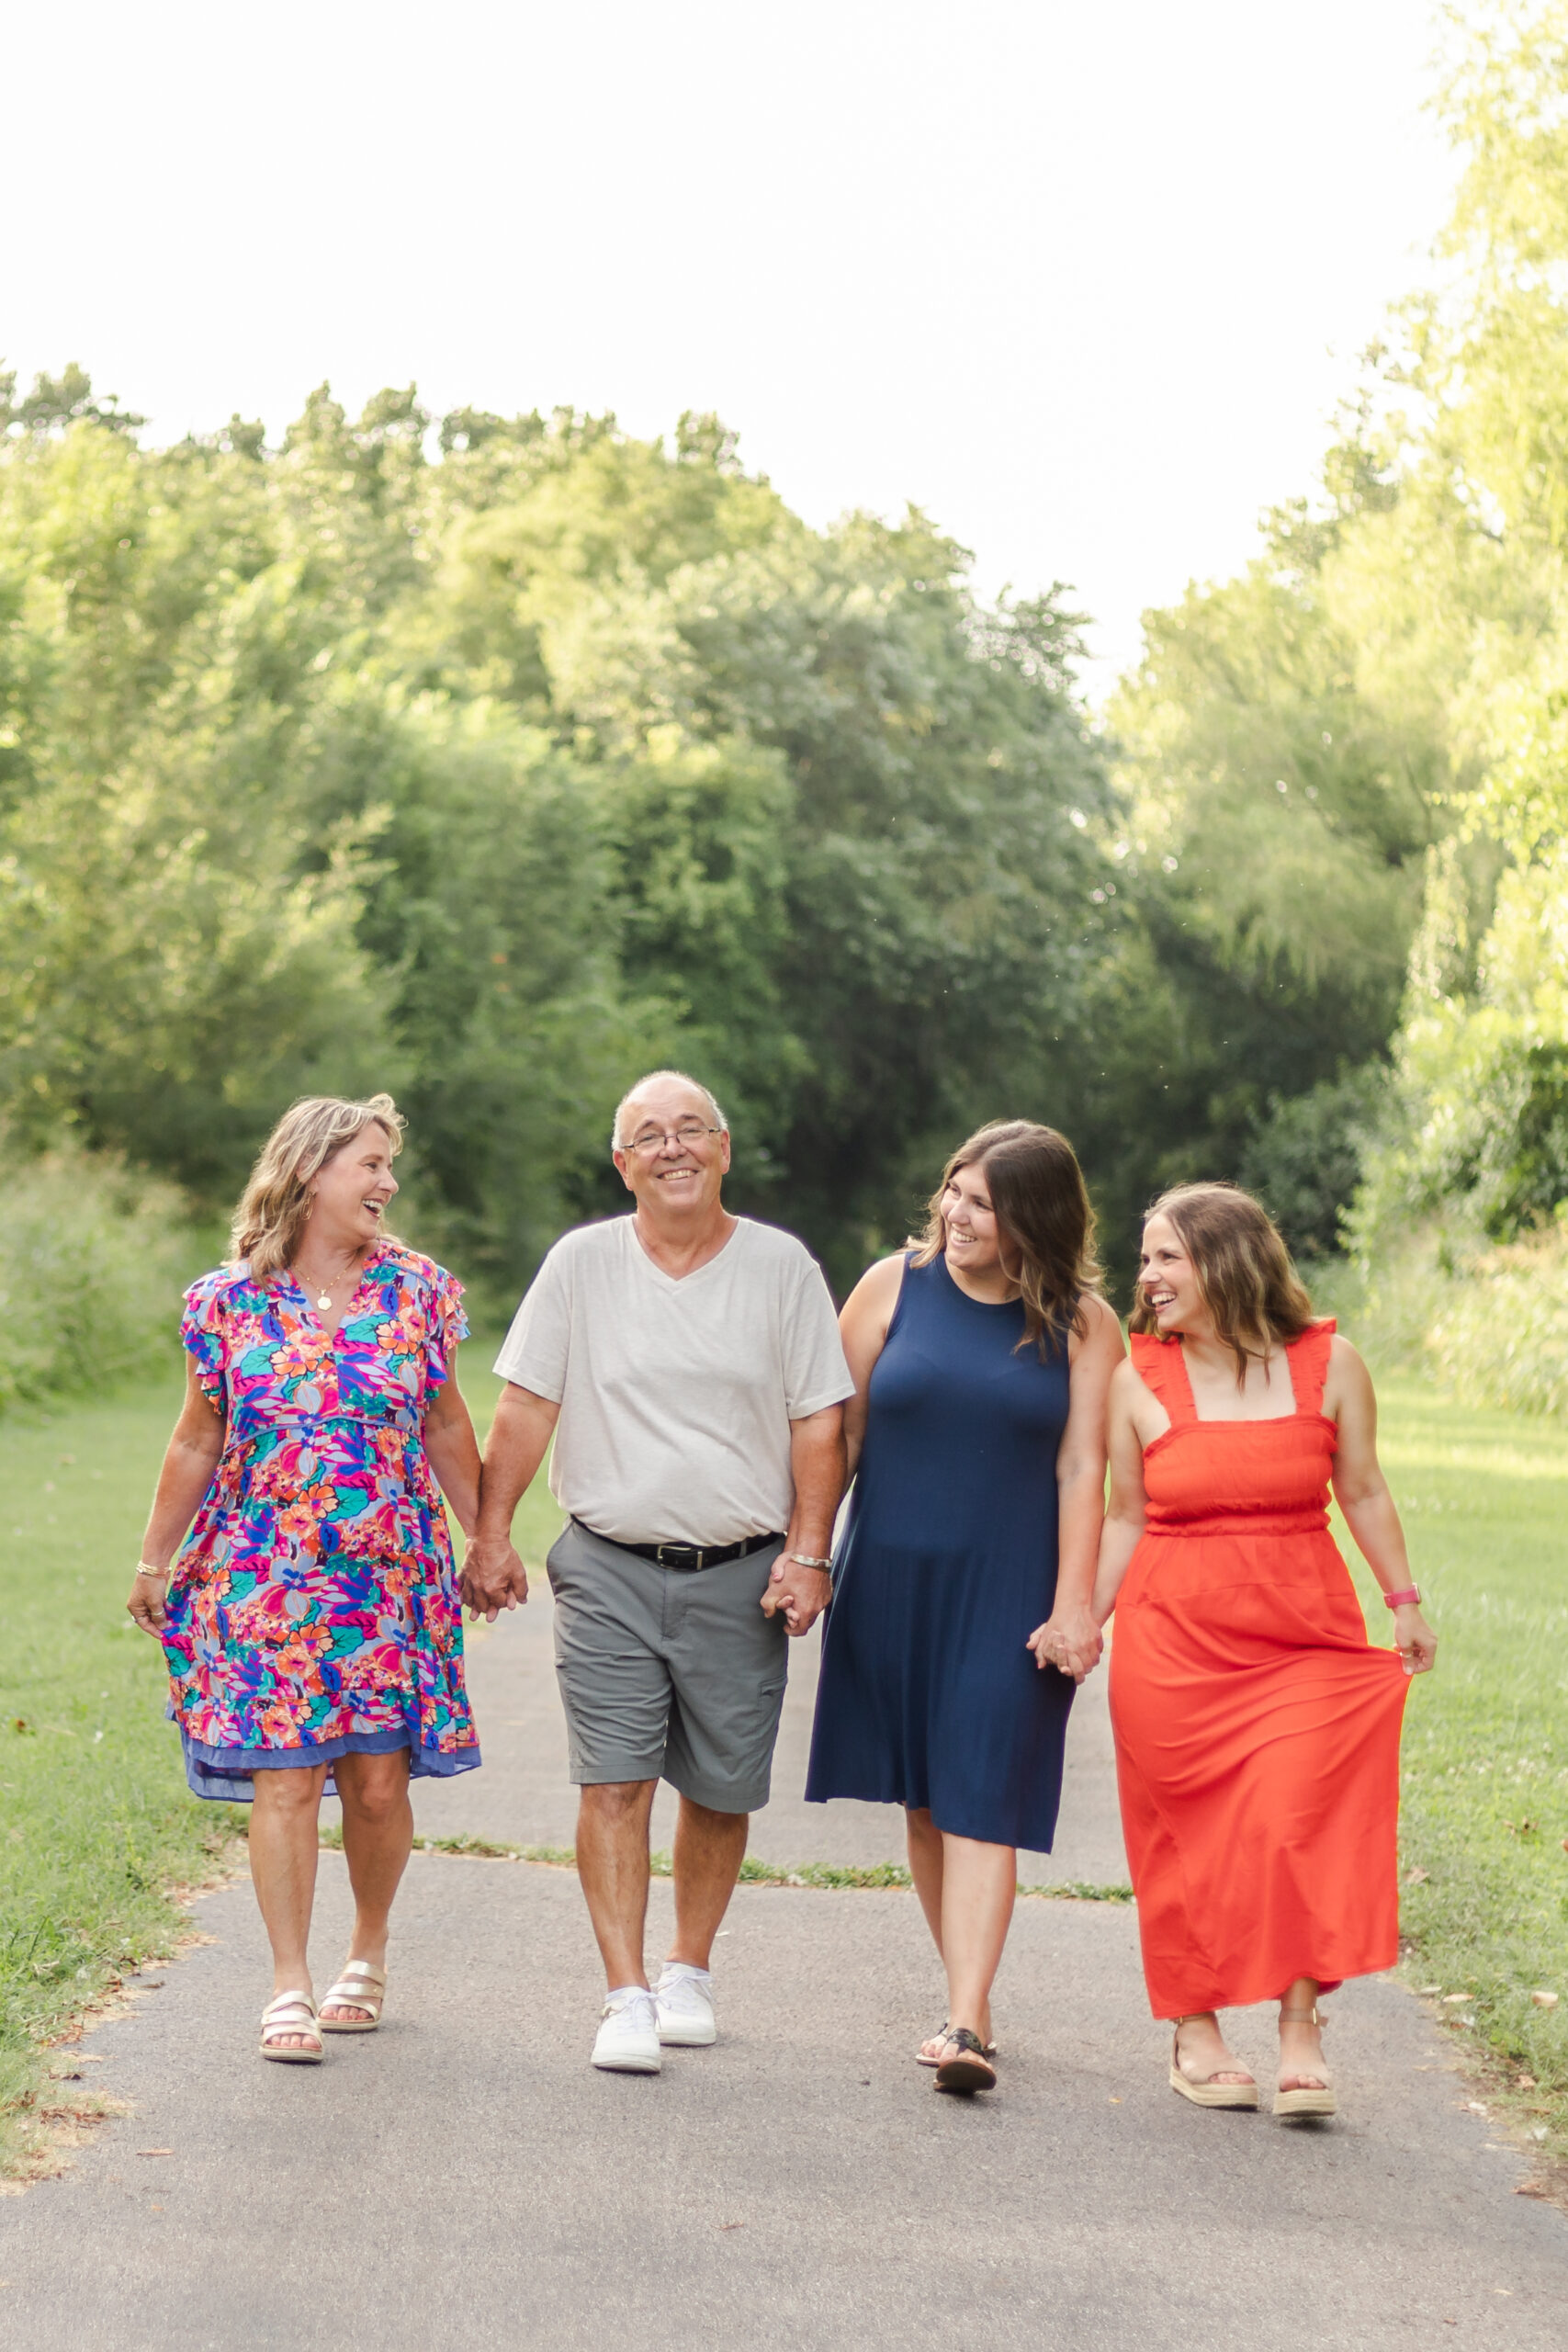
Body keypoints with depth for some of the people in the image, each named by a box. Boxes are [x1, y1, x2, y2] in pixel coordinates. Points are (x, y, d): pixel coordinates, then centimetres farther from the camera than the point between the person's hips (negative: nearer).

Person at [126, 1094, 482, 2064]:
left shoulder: (416, 1289, 3)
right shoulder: (230, 1299, 0)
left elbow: (447, 1430, 11)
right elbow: (199, 1443, 8)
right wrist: (154, 1562, 11)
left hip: (391, 1580, 1)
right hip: (263, 1577, -1)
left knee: (377, 1780, 2)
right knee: (283, 1780, -5)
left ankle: (370, 1950, 26)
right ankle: (291, 1985, 3)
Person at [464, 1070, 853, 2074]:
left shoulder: (781, 1266, 2)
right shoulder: (582, 1264, 2)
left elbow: (820, 1423, 4)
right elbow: (526, 1408, 5)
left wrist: (808, 1553, -3)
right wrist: (490, 1535, 1)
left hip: (741, 1575, 1)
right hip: (610, 1568, 0)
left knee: (720, 1789, 7)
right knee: (615, 1783, -8)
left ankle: (691, 1972, 25)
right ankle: (627, 1999, -6)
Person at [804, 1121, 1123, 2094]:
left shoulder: (1081, 1323, -1)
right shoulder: (896, 1284, 3)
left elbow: (1083, 1468, -3)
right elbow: (838, 1430, 7)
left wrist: (1073, 1605, -9)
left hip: (1008, 1592, -2)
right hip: (893, 1577, 3)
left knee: (982, 1800, -9)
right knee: (924, 1798, 9)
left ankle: (967, 2022, -14)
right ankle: (969, 1992, 21)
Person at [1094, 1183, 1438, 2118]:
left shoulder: (1329, 1364, 1)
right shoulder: (1138, 1378, 1)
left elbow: (1364, 1493, 11)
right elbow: (1127, 1517, 7)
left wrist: (1405, 1602, 14)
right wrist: (1082, 1618, 0)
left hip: (1306, 1638, 0)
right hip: (1174, 1642, 0)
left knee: (1298, 1826, -9)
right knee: (1188, 1839, 3)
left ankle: (1301, 2036, -1)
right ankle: (1196, 2031, 17)